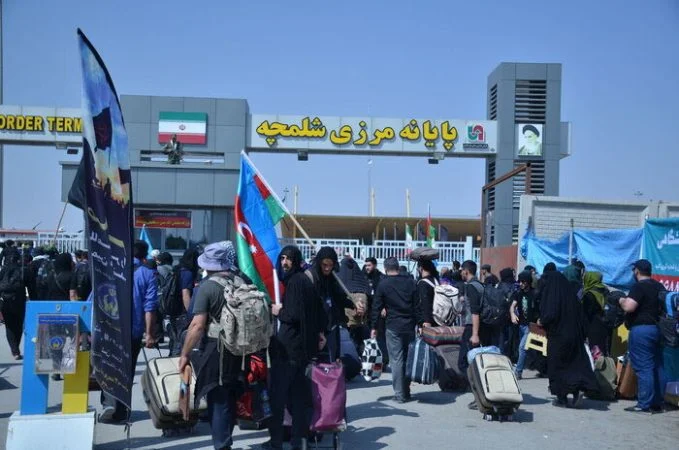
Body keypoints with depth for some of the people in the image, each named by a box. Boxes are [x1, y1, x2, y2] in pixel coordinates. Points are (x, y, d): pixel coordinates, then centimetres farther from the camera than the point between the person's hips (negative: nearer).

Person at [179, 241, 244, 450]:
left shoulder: (208, 286, -15)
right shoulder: (244, 281, 2)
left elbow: (198, 325, -20)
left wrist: (185, 354, -10)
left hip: (215, 349, -6)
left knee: (218, 399, 3)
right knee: (230, 397, 21)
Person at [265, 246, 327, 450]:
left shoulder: (294, 281, -15)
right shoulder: (304, 279, 13)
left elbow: (293, 315, -23)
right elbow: (318, 309, 17)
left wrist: (278, 312, -5)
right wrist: (320, 332, 21)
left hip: (288, 345, -9)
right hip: (303, 343, 9)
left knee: (279, 393, -3)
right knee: (298, 391, 13)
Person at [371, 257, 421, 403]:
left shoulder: (383, 285, -4)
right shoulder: (410, 282, 4)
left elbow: (376, 307, -3)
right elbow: (417, 305, 4)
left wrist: (374, 326, 3)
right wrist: (419, 323, 8)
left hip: (393, 327, -3)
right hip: (409, 325, 3)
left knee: (396, 359, 0)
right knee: (408, 358, 13)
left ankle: (400, 394, -1)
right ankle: (406, 391, 20)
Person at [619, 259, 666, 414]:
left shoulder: (639, 287, -12)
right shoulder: (659, 287, 16)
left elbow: (628, 307, -22)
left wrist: (622, 300, -3)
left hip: (641, 329, -9)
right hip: (658, 329, 9)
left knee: (643, 368, -7)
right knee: (657, 367, 10)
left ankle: (644, 405, -7)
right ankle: (657, 403, 15)